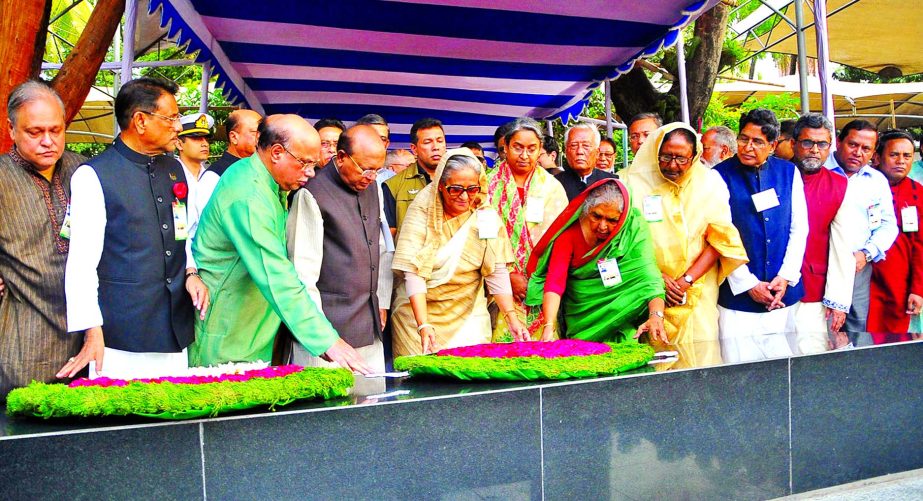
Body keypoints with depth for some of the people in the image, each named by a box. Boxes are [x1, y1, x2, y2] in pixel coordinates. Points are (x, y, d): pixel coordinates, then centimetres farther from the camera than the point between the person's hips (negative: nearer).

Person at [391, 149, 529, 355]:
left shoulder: (486, 216, -4)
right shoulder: (422, 210, -12)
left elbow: (497, 272, -5)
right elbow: (413, 272, -18)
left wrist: (512, 318, -17)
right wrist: (423, 325, -27)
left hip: (468, 314, 2)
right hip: (418, 310, -2)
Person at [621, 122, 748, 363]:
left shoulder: (710, 183, 4)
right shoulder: (634, 180, -1)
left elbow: (719, 240, 0)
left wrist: (686, 281, -9)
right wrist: (657, 278, -10)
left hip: (697, 292, 1)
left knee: (700, 354, -4)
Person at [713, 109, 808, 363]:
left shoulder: (789, 172, 7)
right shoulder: (721, 176, -4)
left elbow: (799, 228, 8)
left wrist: (786, 277, -2)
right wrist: (748, 285, -9)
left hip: (783, 293, 3)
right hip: (738, 294, -3)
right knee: (740, 363, -2)